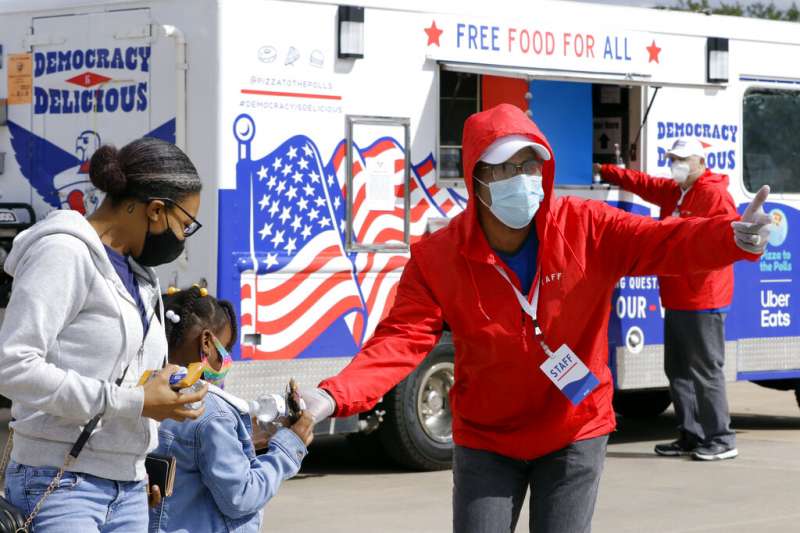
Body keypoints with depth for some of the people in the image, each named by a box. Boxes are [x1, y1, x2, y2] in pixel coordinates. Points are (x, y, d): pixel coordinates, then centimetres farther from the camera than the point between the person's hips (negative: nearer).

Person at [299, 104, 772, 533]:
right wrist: (334, 397, -38)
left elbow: (665, 243, -25)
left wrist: (733, 238, -48)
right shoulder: (437, 258, -14)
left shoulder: (587, 229, -14)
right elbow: (401, 340, -20)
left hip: (575, 435, 0)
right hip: (486, 441, 0)